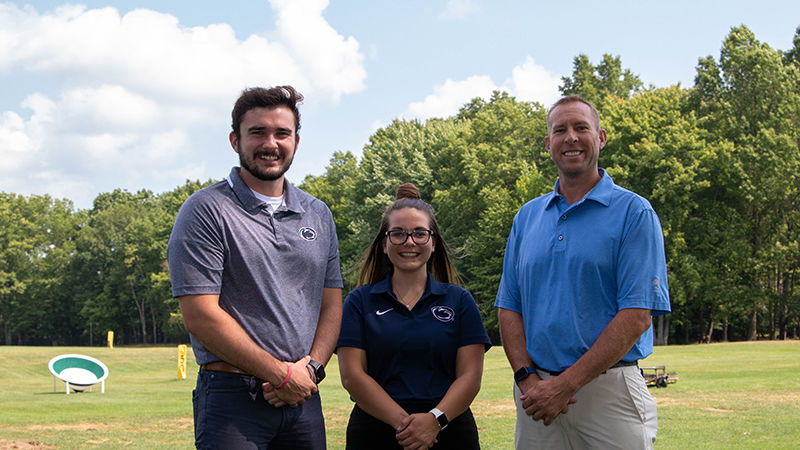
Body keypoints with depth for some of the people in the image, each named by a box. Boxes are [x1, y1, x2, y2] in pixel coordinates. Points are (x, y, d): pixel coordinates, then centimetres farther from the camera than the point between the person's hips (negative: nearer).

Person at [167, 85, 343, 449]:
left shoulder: (318, 215, 13)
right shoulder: (206, 211, -5)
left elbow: (331, 304, 14)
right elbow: (201, 316, -12)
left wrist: (310, 366, -5)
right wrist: (283, 375, -11)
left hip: (303, 395, 5)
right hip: (233, 396, -5)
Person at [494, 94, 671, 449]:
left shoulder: (634, 213, -3)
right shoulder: (527, 217, 12)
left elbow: (637, 316, -11)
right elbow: (508, 307, 10)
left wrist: (566, 384, -15)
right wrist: (527, 378, -6)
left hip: (608, 390, -4)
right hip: (537, 394, 4)